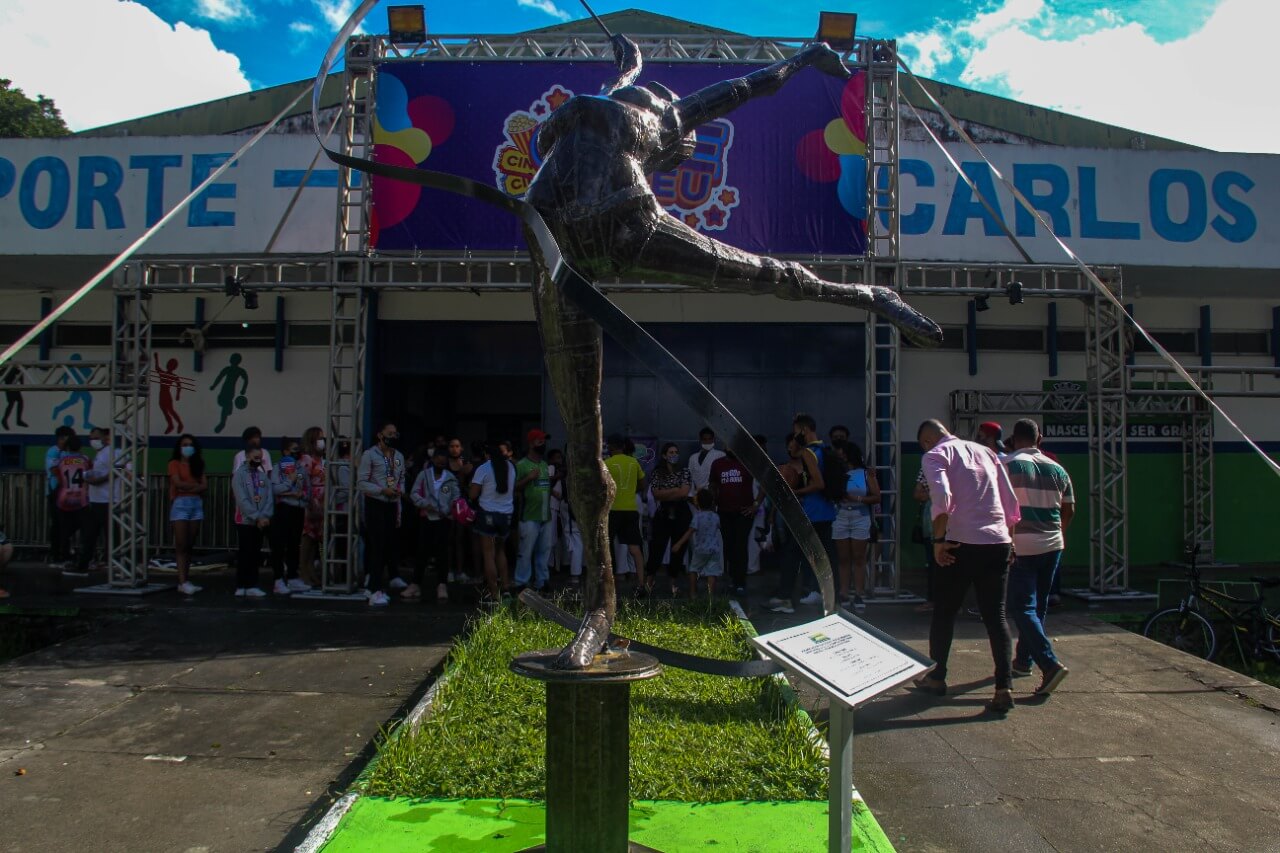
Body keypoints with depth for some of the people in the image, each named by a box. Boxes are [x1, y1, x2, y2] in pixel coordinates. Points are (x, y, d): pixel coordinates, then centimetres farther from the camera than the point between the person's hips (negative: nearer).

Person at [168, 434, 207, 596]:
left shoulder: (198, 464, 17)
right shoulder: (175, 463, 4)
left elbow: (205, 486, 6)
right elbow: (178, 483, -11)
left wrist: (188, 488, -8)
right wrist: (196, 485, -1)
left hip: (196, 504, 5)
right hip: (180, 504, -4)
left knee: (190, 545, 4)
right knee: (181, 545, -8)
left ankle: (186, 580, 6)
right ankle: (183, 582, -12)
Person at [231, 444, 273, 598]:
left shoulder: (264, 475, 10)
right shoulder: (239, 475, -5)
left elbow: (270, 497, 3)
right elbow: (242, 500, -13)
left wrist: (265, 516, -12)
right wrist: (257, 517, -18)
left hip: (261, 522, 4)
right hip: (245, 521, -4)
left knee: (255, 554, 6)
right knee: (244, 554, -2)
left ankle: (252, 586, 10)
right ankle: (241, 587, 4)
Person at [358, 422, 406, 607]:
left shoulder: (399, 456, 13)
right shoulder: (370, 455, -7)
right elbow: (361, 482, -11)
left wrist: (401, 490, 3)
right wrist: (382, 490, -19)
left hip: (392, 505, 6)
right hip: (375, 504, -6)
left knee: (389, 546, 7)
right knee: (377, 547, -11)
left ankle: (377, 589, 18)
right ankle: (375, 593, -10)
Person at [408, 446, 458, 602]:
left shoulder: (450, 477, 5)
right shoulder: (424, 474, 3)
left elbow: (456, 496, 5)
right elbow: (414, 493, 0)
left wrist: (448, 509, -13)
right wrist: (425, 504, -16)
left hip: (443, 519, 0)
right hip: (426, 517, 0)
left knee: (441, 551, -1)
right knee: (422, 551, 3)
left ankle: (441, 585, 5)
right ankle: (416, 584, 10)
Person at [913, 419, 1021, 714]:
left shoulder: (935, 455, -1)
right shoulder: (985, 451, 17)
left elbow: (942, 498, -19)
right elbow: (1012, 503, 16)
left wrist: (939, 540, -11)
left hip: (963, 544, -5)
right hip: (999, 542, 5)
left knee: (944, 612, 12)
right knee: (996, 616, 8)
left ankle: (936, 678, 24)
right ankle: (1004, 688, 0)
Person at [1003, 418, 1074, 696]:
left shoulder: (1007, 465, -8)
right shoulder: (1057, 469, 8)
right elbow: (1069, 510, 14)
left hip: (1021, 547, -6)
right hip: (1052, 546, 6)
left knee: (1023, 608, -5)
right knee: (1038, 606, 16)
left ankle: (1050, 664, -19)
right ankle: (1023, 660, 27)